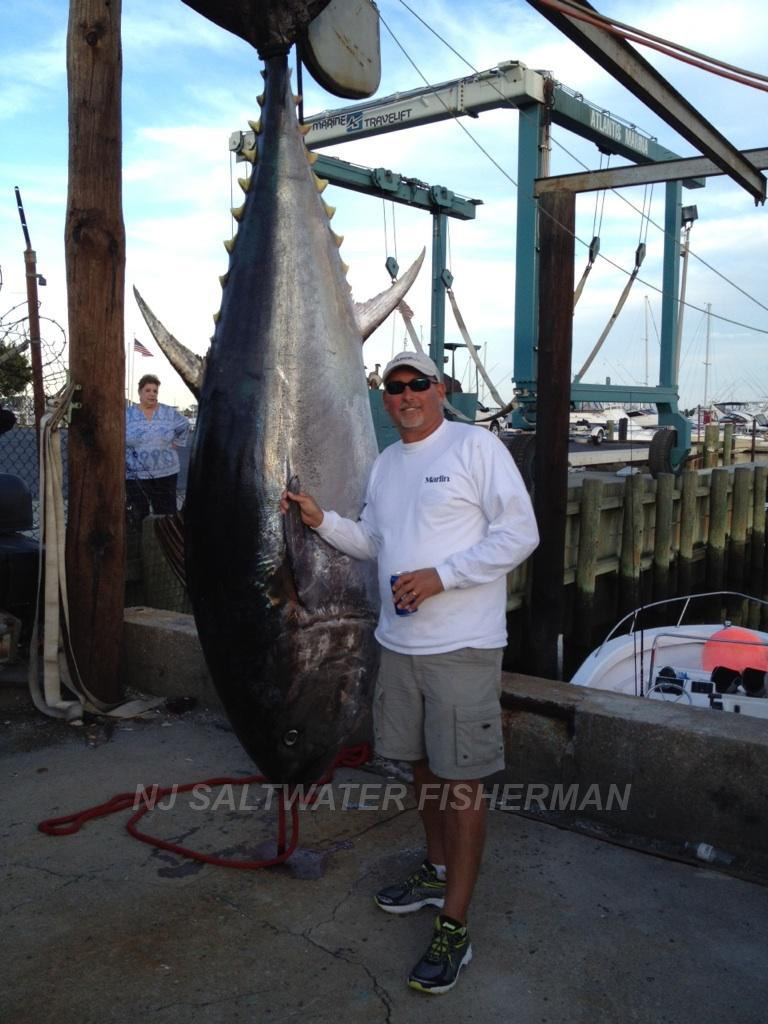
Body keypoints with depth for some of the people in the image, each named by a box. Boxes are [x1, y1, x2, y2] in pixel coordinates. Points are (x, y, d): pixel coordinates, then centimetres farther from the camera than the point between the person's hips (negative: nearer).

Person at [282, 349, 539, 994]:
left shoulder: (476, 446, -9)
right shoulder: (386, 462, 14)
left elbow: (520, 534, -14)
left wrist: (439, 575, -19)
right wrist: (322, 521, 6)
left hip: (462, 647, -7)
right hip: (400, 643, 7)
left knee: (461, 779, -1)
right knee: (423, 764, 18)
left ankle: (454, 928, 10)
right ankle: (438, 874, 39)